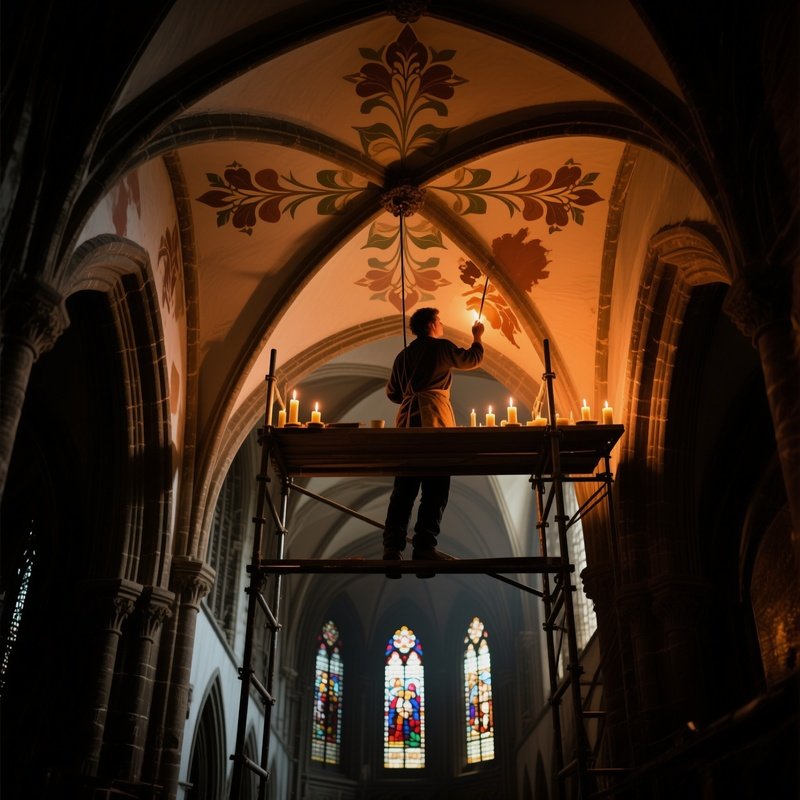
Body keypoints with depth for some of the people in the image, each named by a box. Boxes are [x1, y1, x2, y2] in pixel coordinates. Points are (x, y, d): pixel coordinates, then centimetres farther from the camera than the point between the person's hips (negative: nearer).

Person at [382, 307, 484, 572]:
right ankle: (424, 548, -9)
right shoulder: (442, 347, 4)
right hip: (434, 423, -5)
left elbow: (392, 392, 19)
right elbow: (472, 359, 19)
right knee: (434, 489, -4)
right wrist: (477, 337, 36)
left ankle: (392, 550, -2)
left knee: (404, 488, 4)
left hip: (407, 424, 6)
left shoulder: (403, 355, 19)